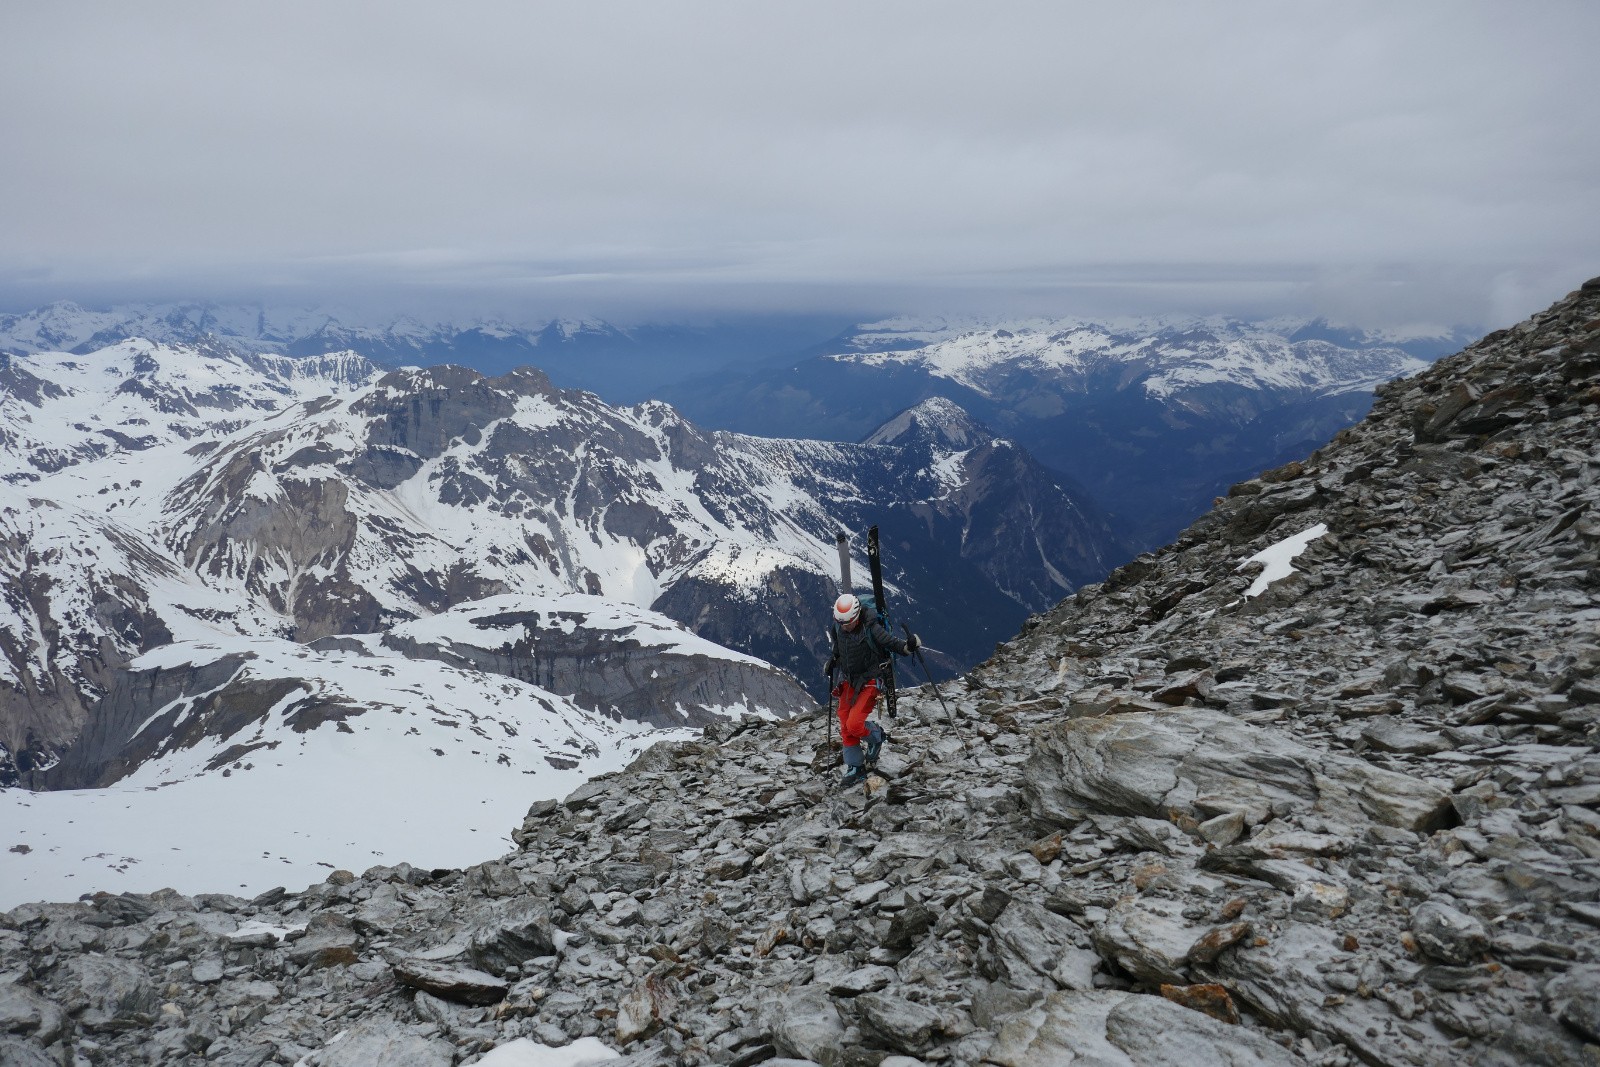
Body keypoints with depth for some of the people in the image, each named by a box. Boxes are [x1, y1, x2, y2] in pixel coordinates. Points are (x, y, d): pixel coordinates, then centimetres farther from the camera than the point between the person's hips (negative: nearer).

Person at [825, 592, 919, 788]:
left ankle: (876, 736, 15)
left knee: (854, 724, -17)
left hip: (869, 682, -6)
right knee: (845, 728, 5)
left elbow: (893, 643, -21)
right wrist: (832, 662, 10)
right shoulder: (838, 627, -5)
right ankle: (855, 768, 18)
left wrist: (909, 645, -39)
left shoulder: (870, 628, -23)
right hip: (848, 681, 6)